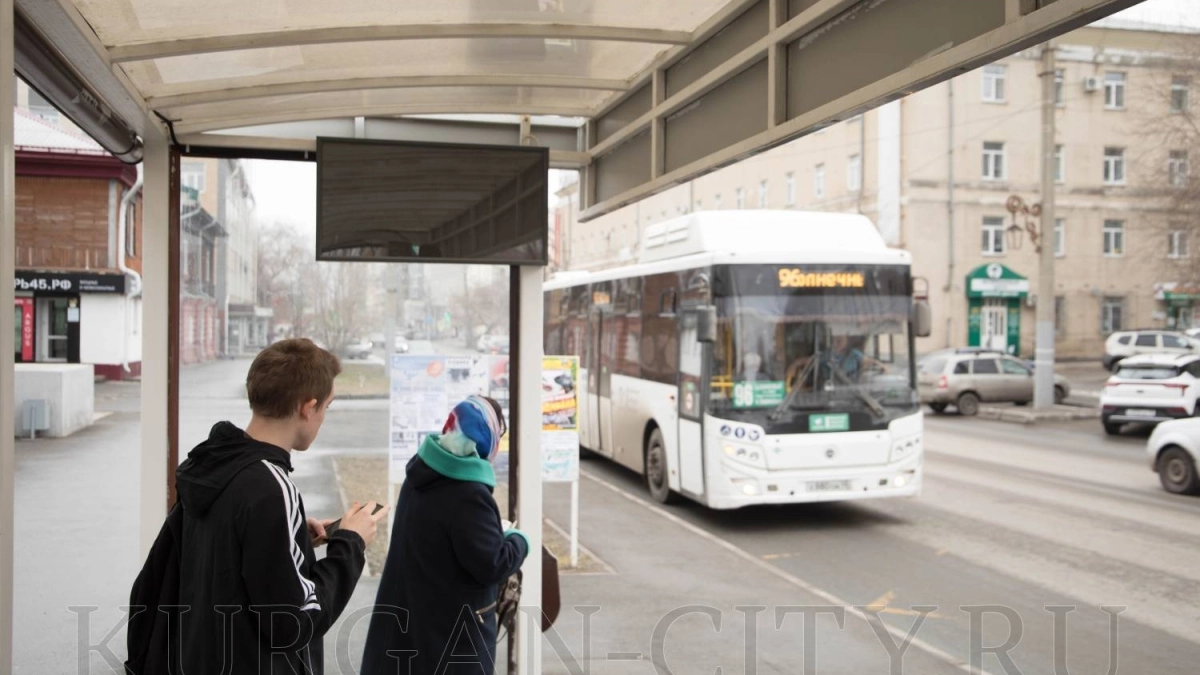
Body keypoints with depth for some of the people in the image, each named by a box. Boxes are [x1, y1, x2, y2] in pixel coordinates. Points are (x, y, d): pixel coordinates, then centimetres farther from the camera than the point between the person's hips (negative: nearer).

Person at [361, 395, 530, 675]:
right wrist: (518, 538, -5)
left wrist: (493, 528, 8)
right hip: (454, 627, -9)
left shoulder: (423, 474, 4)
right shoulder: (469, 495, -26)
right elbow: (491, 565, -24)